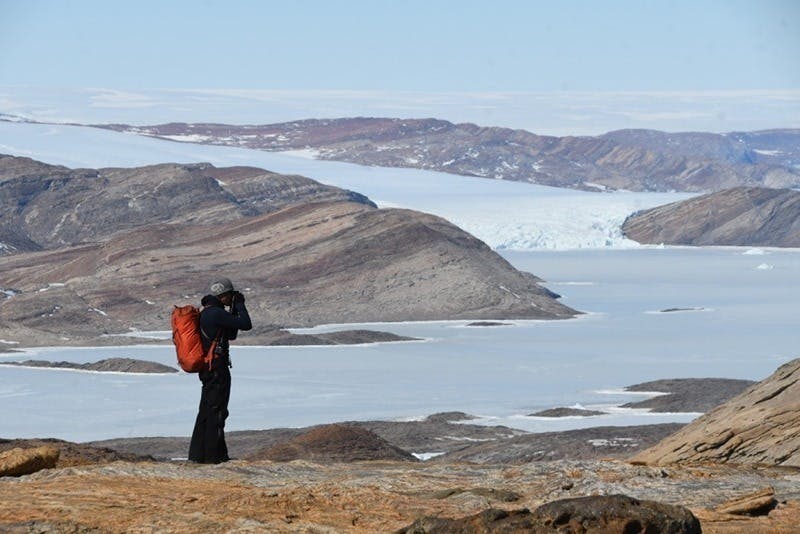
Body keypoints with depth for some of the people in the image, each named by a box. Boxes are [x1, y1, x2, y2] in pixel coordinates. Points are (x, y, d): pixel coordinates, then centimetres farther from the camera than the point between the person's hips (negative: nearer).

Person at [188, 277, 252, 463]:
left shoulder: (206, 312, 15)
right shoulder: (216, 313, -17)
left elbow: (231, 335, 21)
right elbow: (246, 325, -19)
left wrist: (235, 309, 14)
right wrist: (239, 305, -4)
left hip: (207, 369, 10)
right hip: (217, 368, -10)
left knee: (206, 411, 14)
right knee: (216, 411, -5)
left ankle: (197, 454, 17)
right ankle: (214, 455, -4)